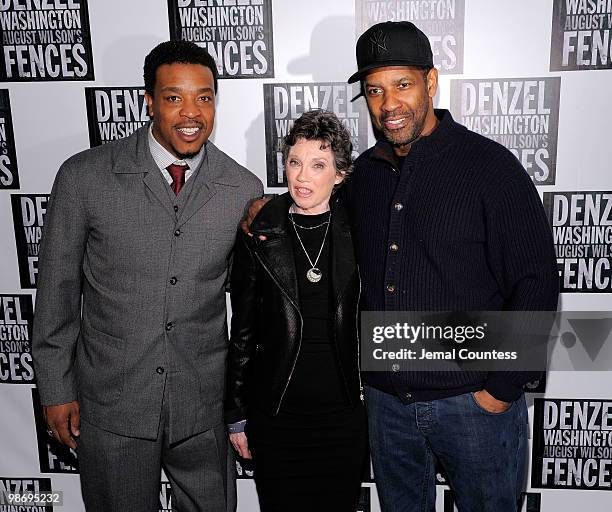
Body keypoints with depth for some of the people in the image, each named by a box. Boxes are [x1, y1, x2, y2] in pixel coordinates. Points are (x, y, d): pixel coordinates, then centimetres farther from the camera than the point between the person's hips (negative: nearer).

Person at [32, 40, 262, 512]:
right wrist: (56, 390, 1)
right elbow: (57, 288, -1)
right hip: (110, 406, -1)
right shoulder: (85, 177, -9)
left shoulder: (245, 189, -4)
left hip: (205, 405, 2)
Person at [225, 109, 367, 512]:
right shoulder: (259, 233, -3)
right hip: (275, 415, 0)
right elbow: (242, 329, 2)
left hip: (344, 414, 1)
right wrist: (236, 414, 4)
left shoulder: (356, 232, -2)